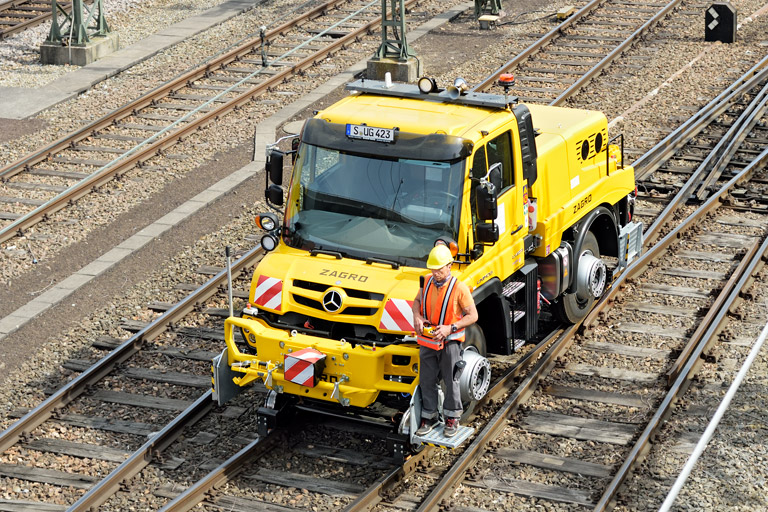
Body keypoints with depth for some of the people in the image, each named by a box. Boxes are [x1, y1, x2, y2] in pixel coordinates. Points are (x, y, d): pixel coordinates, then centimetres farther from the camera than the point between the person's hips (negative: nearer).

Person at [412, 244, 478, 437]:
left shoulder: (459, 288, -15)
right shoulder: (427, 282, 0)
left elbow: (473, 316, -12)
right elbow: (417, 300, 18)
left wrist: (450, 328, -23)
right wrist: (417, 317, -4)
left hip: (449, 343, -5)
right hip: (427, 341, 5)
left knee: (451, 381, 7)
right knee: (427, 381, 11)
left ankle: (452, 418, 21)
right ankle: (429, 417, 24)